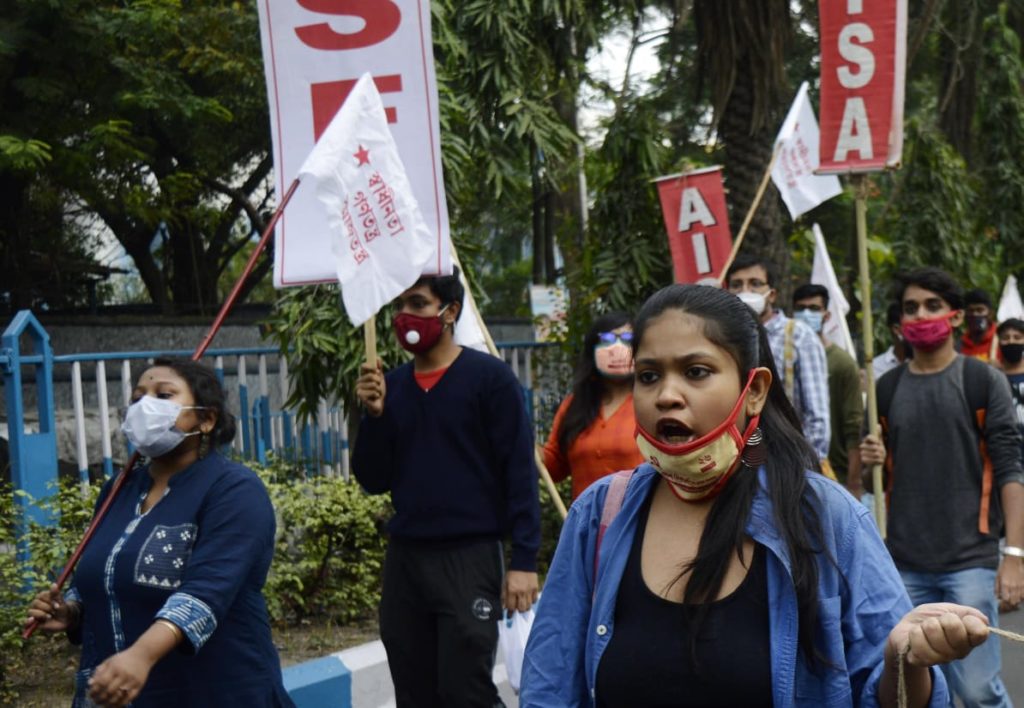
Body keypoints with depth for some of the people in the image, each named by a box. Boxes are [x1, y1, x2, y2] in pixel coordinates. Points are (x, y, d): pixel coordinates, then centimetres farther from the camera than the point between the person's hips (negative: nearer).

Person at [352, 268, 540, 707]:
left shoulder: (489, 378, -5)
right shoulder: (391, 386, 9)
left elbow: (520, 473, -7)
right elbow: (373, 481, 9)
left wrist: (523, 560, -13)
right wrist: (373, 415, -6)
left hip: (470, 558, -5)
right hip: (404, 558, 5)